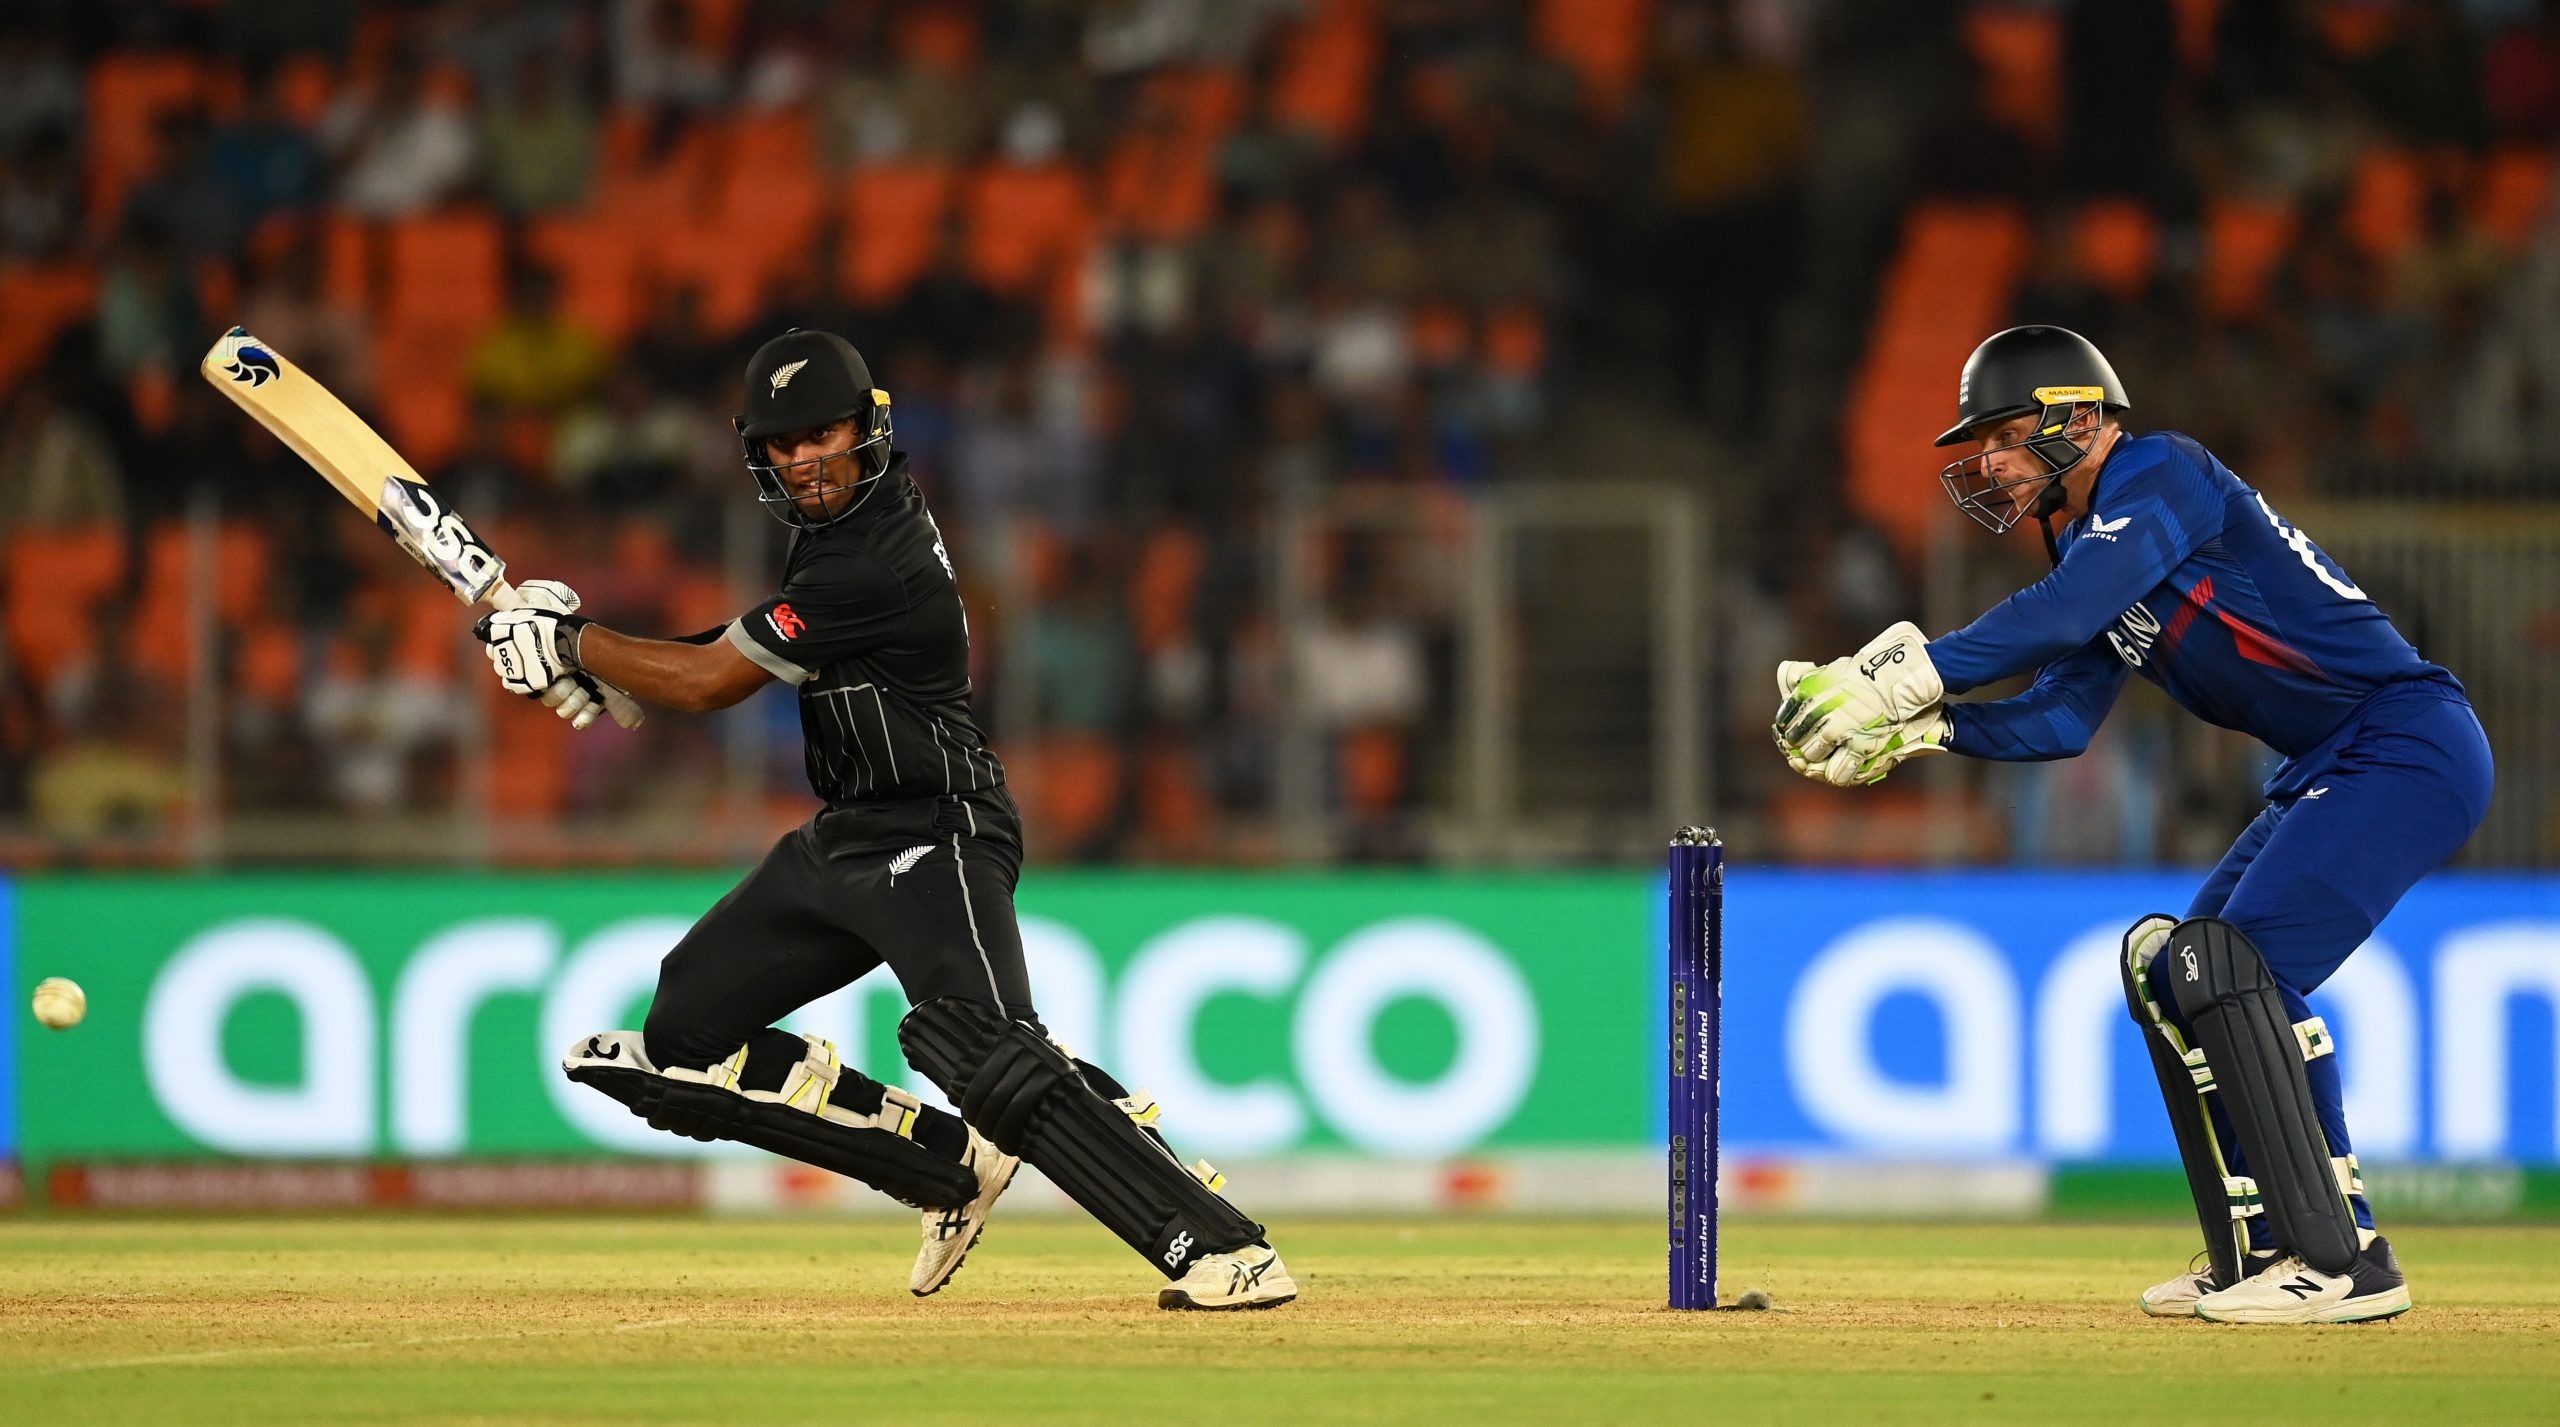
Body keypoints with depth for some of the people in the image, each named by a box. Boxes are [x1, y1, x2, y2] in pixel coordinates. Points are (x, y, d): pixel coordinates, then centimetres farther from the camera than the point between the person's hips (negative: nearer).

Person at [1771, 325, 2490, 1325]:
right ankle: (2261, 1252, 18)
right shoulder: (2087, 542, 17)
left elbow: (2063, 614, -27)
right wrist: (1919, 728, -4)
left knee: (2232, 966, -20)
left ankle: (2346, 1263, -19)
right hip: (2329, 772, 11)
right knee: (2172, 975, 13)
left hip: (2409, 743, -11)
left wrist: (1903, 676, -30)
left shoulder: (2162, 473, -13)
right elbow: (2062, 717, 11)